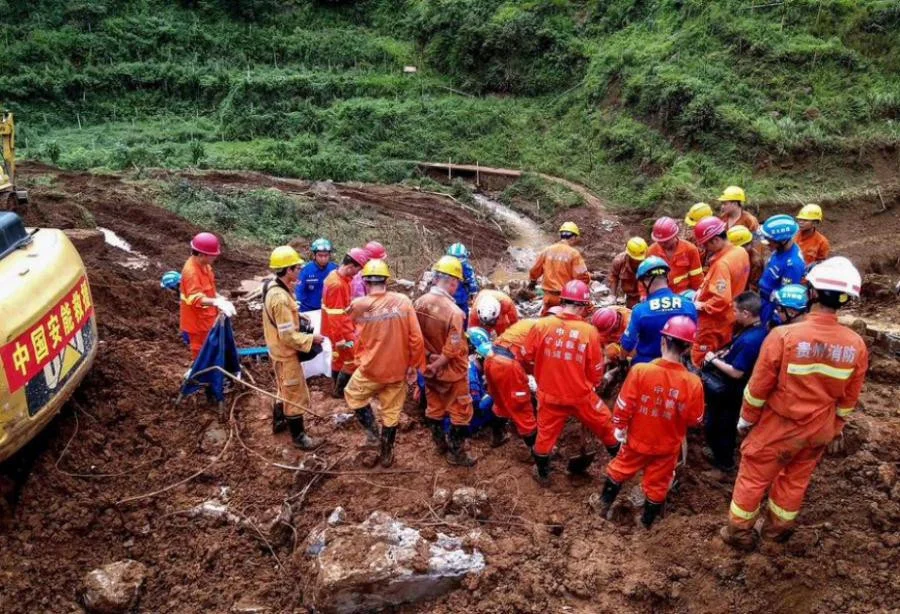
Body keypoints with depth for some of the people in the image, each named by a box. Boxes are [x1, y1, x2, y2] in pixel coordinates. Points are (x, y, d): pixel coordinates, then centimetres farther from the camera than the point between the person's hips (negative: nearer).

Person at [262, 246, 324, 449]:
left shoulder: (273, 286, -1)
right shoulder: (280, 298, -32)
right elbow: (288, 336, -29)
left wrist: (297, 316, 6)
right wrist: (311, 338, -19)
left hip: (279, 350, 10)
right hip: (286, 353, -10)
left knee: (285, 389, 28)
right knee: (296, 395, 5)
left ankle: (278, 421, 47)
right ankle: (299, 437, 19)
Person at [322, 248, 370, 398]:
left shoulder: (335, 275, 3)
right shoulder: (337, 284, -29)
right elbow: (335, 316, -27)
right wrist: (340, 338, -23)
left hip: (341, 326, 10)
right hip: (340, 328, -10)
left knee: (339, 356, 21)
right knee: (353, 358, 1)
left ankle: (336, 388, 35)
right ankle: (339, 390, 13)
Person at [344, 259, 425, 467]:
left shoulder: (359, 305, -13)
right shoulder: (403, 301, -13)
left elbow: (350, 317, 13)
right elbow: (416, 338, -12)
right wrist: (414, 365, -1)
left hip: (371, 369, -1)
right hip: (397, 370, 2)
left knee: (352, 395, 28)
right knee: (391, 414, 18)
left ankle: (372, 430, 18)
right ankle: (386, 455, 30)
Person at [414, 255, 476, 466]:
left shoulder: (419, 303, -10)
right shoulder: (453, 311, -30)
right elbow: (452, 350, -26)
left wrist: (428, 358, 3)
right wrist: (436, 365, -12)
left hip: (429, 368, 6)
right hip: (452, 370, -6)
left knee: (434, 408, 23)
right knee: (460, 412, 13)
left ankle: (441, 444, 41)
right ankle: (455, 453, 22)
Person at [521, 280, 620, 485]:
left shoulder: (542, 325, -14)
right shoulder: (589, 331, -16)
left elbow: (525, 356, -1)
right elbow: (596, 372, -7)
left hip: (549, 394, 1)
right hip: (580, 396, -1)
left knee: (546, 433, 21)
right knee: (606, 427, 22)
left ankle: (542, 474, 40)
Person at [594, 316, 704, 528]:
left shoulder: (640, 370, -26)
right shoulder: (693, 382, -23)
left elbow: (624, 405, -17)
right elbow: (694, 420, -11)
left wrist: (620, 427, 0)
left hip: (637, 439, 0)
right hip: (667, 446, 0)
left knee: (619, 469, 26)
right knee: (657, 484, 22)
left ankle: (604, 504, 44)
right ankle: (647, 521, 41)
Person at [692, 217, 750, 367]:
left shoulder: (721, 264, -29)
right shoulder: (741, 252, -1)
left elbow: (721, 299, -34)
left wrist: (701, 305, -17)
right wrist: (702, 289, 1)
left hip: (714, 322, -9)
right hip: (729, 317, 9)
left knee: (700, 362, 4)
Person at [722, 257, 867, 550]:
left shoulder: (784, 335, -26)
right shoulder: (856, 345, -13)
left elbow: (759, 386, -15)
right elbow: (849, 398, 1)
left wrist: (746, 418, 1)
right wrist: (836, 428, 18)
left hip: (778, 425, -4)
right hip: (818, 430, 4)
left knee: (754, 477, 14)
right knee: (795, 480, 24)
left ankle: (739, 532, 28)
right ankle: (777, 527, 42)